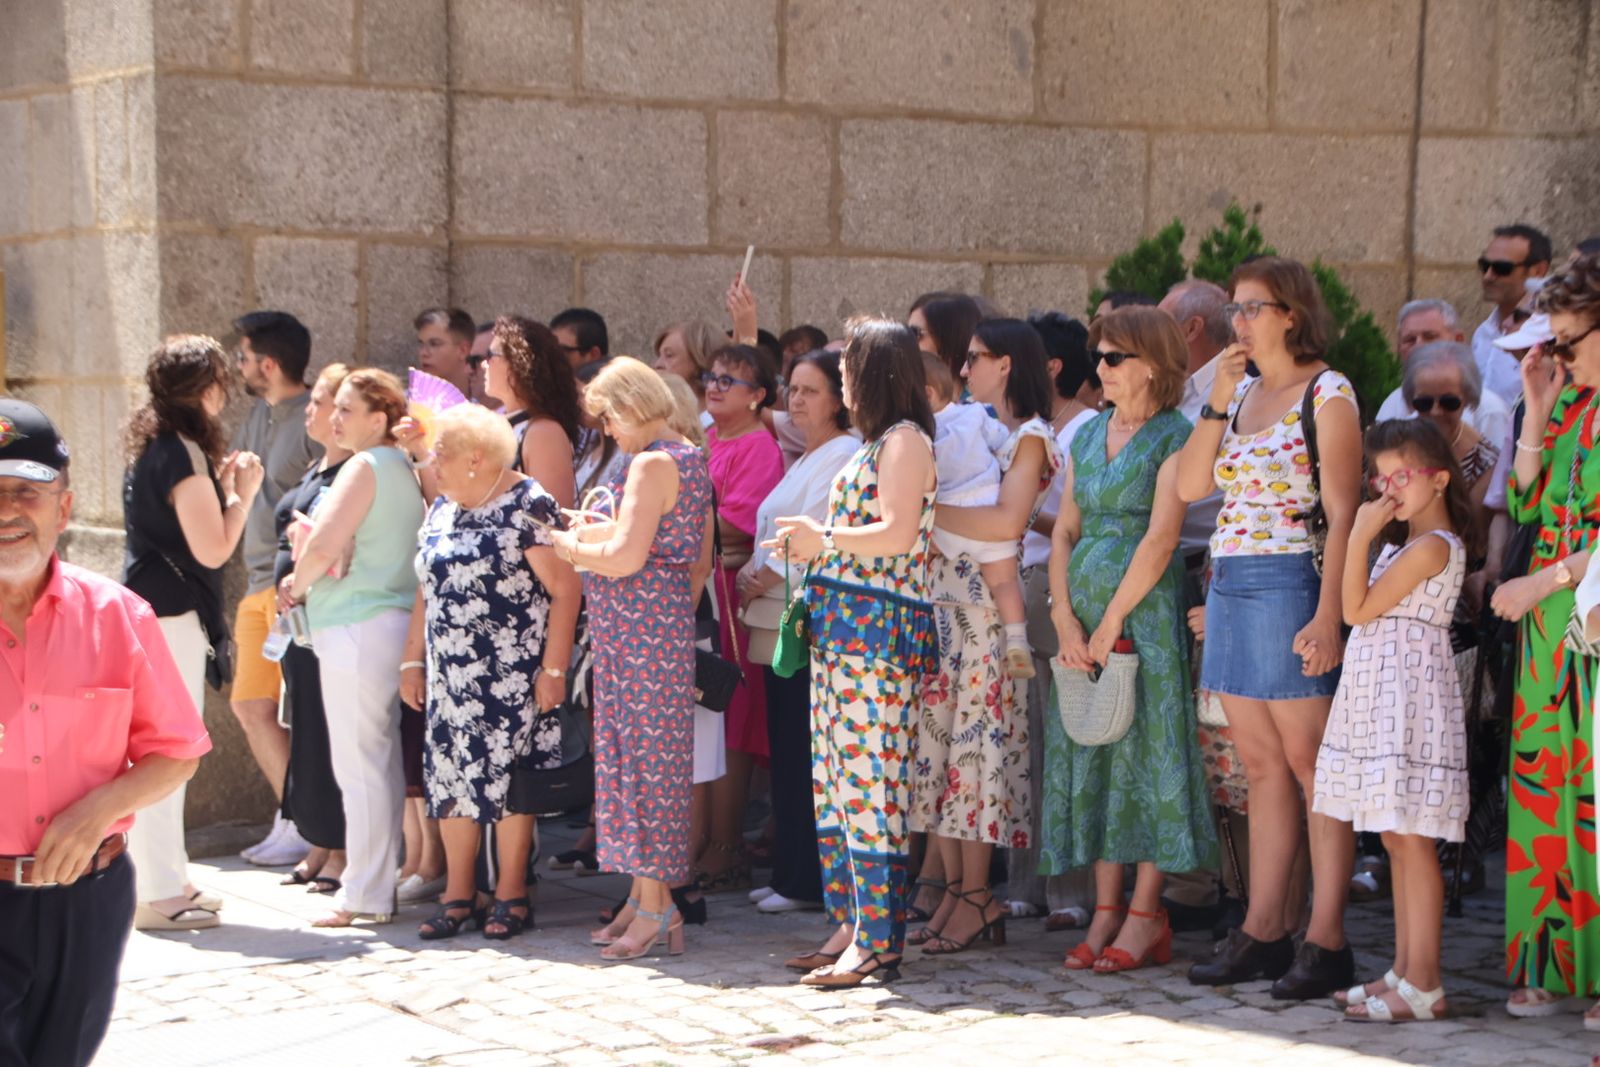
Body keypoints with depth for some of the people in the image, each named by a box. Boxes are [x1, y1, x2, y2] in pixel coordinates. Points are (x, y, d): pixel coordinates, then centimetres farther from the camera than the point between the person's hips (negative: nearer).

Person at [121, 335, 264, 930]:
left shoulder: (152, 447, 13)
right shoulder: (184, 452, -16)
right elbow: (213, 549, -18)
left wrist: (220, 484, 13)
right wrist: (241, 494, -6)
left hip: (153, 608, 10)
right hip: (172, 613, -10)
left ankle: (167, 882, 23)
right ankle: (158, 896, -5)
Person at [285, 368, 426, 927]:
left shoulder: (364, 467, -12)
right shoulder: (403, 468, 15)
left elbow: (323, 546, -21)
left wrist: (297, 585, -2)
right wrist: (308, 579, 7)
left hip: (358, 628, -10)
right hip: (393, 623, 10)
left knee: (359, 762, -5)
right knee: (383, 760, 12)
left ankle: (365, 895, -1)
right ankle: (378, 884, 18)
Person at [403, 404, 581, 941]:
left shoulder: (528, 506, -10)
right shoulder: (442, 510, 13)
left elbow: (565, 589, -13)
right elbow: (427, 591, 19)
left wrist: (554, 668, -17)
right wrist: (413, 661, 14)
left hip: (511, 673, -7)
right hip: (450, 673, 7)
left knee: (505, 773, -2)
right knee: (450, 774, 5)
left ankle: (511, 894, 8)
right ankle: (457, 893, 14)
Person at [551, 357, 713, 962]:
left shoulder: (651, 464, -15)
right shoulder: (690, 459, 14)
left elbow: (625, 558, -22)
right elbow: (700, 563, 18)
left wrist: (571, 548, -7)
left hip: (638, 621, -10)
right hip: (667, 619, 10)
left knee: (643, 754, -6)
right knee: (645, 753, 12)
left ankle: (655, 907, -3)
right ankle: (644, 897, 17)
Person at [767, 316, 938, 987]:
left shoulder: (905, 440, -8)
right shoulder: (875, 443, 21)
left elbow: (896, 535, -18)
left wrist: (824, 539, -9)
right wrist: (810, 545, 13)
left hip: (877, 627, -10)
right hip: (839, 627, 10)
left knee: (867, 780, -10)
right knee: (834, 782, 10)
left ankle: (879, 942, -9)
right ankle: (851, 925, 16)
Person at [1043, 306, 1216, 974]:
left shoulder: (1174, 436, -6)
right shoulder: (1088, 434, 14)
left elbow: (1160, 539, -13)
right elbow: (1065, 529, 10)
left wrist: (1111, 621, -13)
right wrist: (1065, 616, -3)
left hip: (1145, 607, -6)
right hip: (1083, 607, 6)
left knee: (1145, 746, -5)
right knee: (1088, 753, 4)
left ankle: (1145, 914, -1)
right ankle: (1106, 910, 9)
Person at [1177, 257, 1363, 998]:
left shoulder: (1327, 394, -7)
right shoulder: (1241, 392, 15)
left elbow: (1342, 513, -12)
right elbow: (1190, 486, 8)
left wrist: (1327, 616, -19)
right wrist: (1217, 402, 0)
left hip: (1289, 586, -8)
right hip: (1230, 586, 8)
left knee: (1310, 765, -5)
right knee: (1262, 767, 10)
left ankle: (1327, 942, -3)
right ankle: (1262, 932, 14)